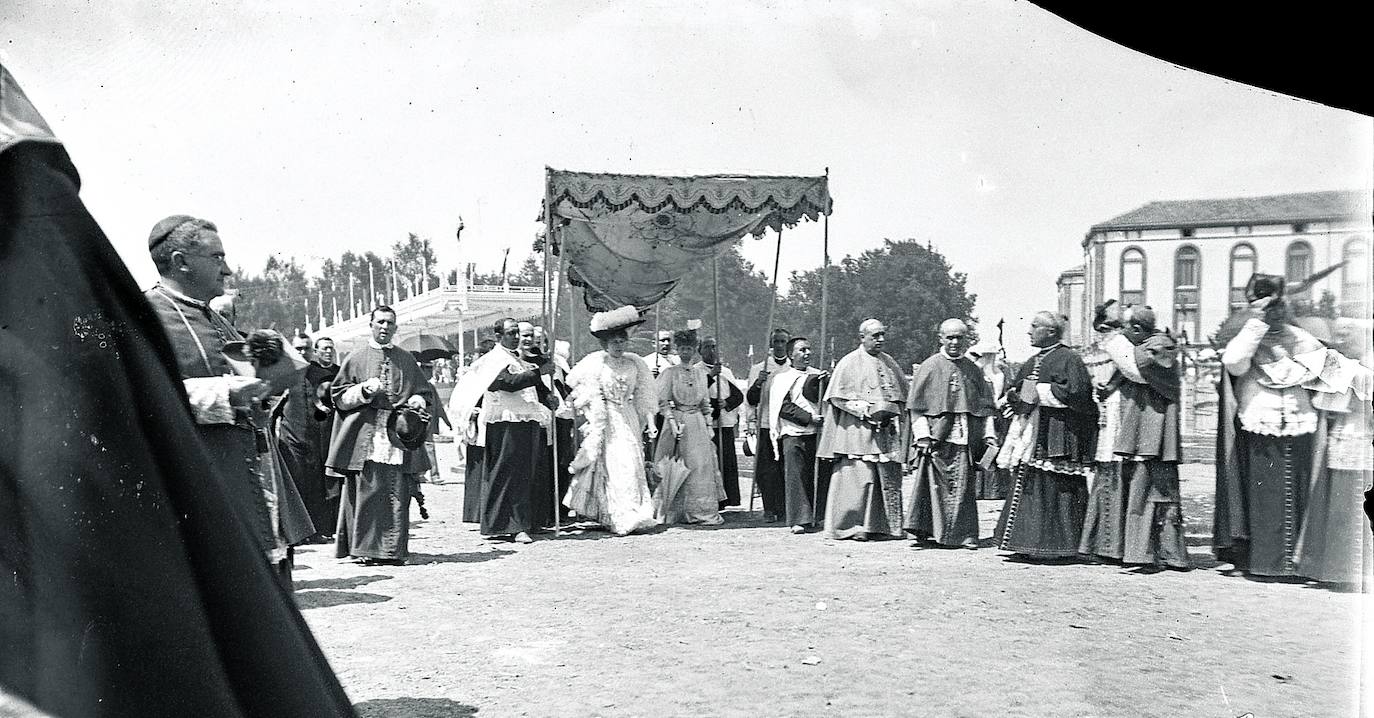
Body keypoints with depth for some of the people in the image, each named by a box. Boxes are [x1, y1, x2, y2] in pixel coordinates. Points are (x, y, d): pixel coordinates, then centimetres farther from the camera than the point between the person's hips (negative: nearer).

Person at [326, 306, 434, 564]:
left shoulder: (406, 360, 15)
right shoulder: (357, 357, 9)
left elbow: (427, 392, 18)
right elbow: (338, 395, 6)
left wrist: (418, 401, -4)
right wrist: (364, 390, -11)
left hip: (398, 435, 2)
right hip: (365, 436, -2)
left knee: (397, 494, -2)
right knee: (366, 492, -6)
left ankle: (393, 550, 3)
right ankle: (365, 548, 0)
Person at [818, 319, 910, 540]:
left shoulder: (890, 363, 14)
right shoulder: (849, 363, -2)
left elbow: (902, 396, 20)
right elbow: (837, 397, -7)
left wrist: (892, 413, 2)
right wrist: (866, 409, -15)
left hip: (886, 433, 5)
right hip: (857, 430, -5)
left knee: (889, 479, 4)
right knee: (859, 478, -9)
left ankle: (883, 526, 12)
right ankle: (853, 526, 0)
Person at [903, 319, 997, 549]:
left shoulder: (973, 370, 13)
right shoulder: (929, 367, 4)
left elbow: (986, 407, 14)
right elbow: (917, 406, 0)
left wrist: (989, 435, 5)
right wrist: (922, 435, -9)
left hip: (965, 439, 2)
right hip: (937, 438, -2)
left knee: (962, 487, 0)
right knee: (938, 485, -1)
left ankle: (964, 534, 5)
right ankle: (931, 530, 8)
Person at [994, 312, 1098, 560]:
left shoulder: (1068, 359, -7)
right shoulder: (1031, 363, 18)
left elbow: (1076, 391, -20)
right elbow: (1014, 391, 24)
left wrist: (1039, 391, -14)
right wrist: (1016, 395, 0)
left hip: (1057, 433, -8)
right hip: (1030, 433, 9)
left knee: (1054, 490, -7)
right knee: (1027, 488, 7)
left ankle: (1056, 544, 0)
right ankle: (1029, 542, 13)